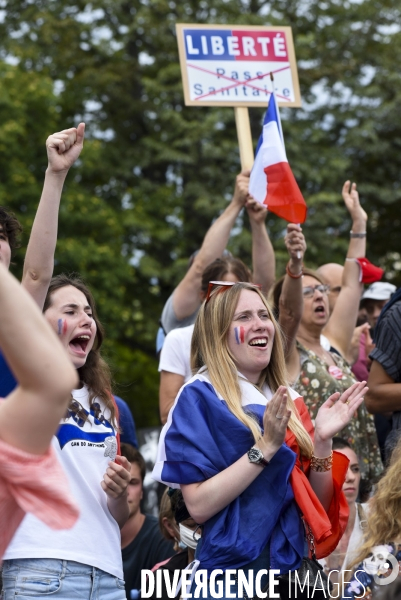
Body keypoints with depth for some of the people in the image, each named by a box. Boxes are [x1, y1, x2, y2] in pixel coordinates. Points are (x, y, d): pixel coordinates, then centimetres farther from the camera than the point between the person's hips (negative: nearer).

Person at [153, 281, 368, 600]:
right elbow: (199, 507, -18)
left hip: (294, 568, 5)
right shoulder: (200, 397, -9)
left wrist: (323, 439, -8)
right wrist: (265, 447, -22)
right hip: (232, 573, -5)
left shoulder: (288, 400, 8)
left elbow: (319, 506, 7)